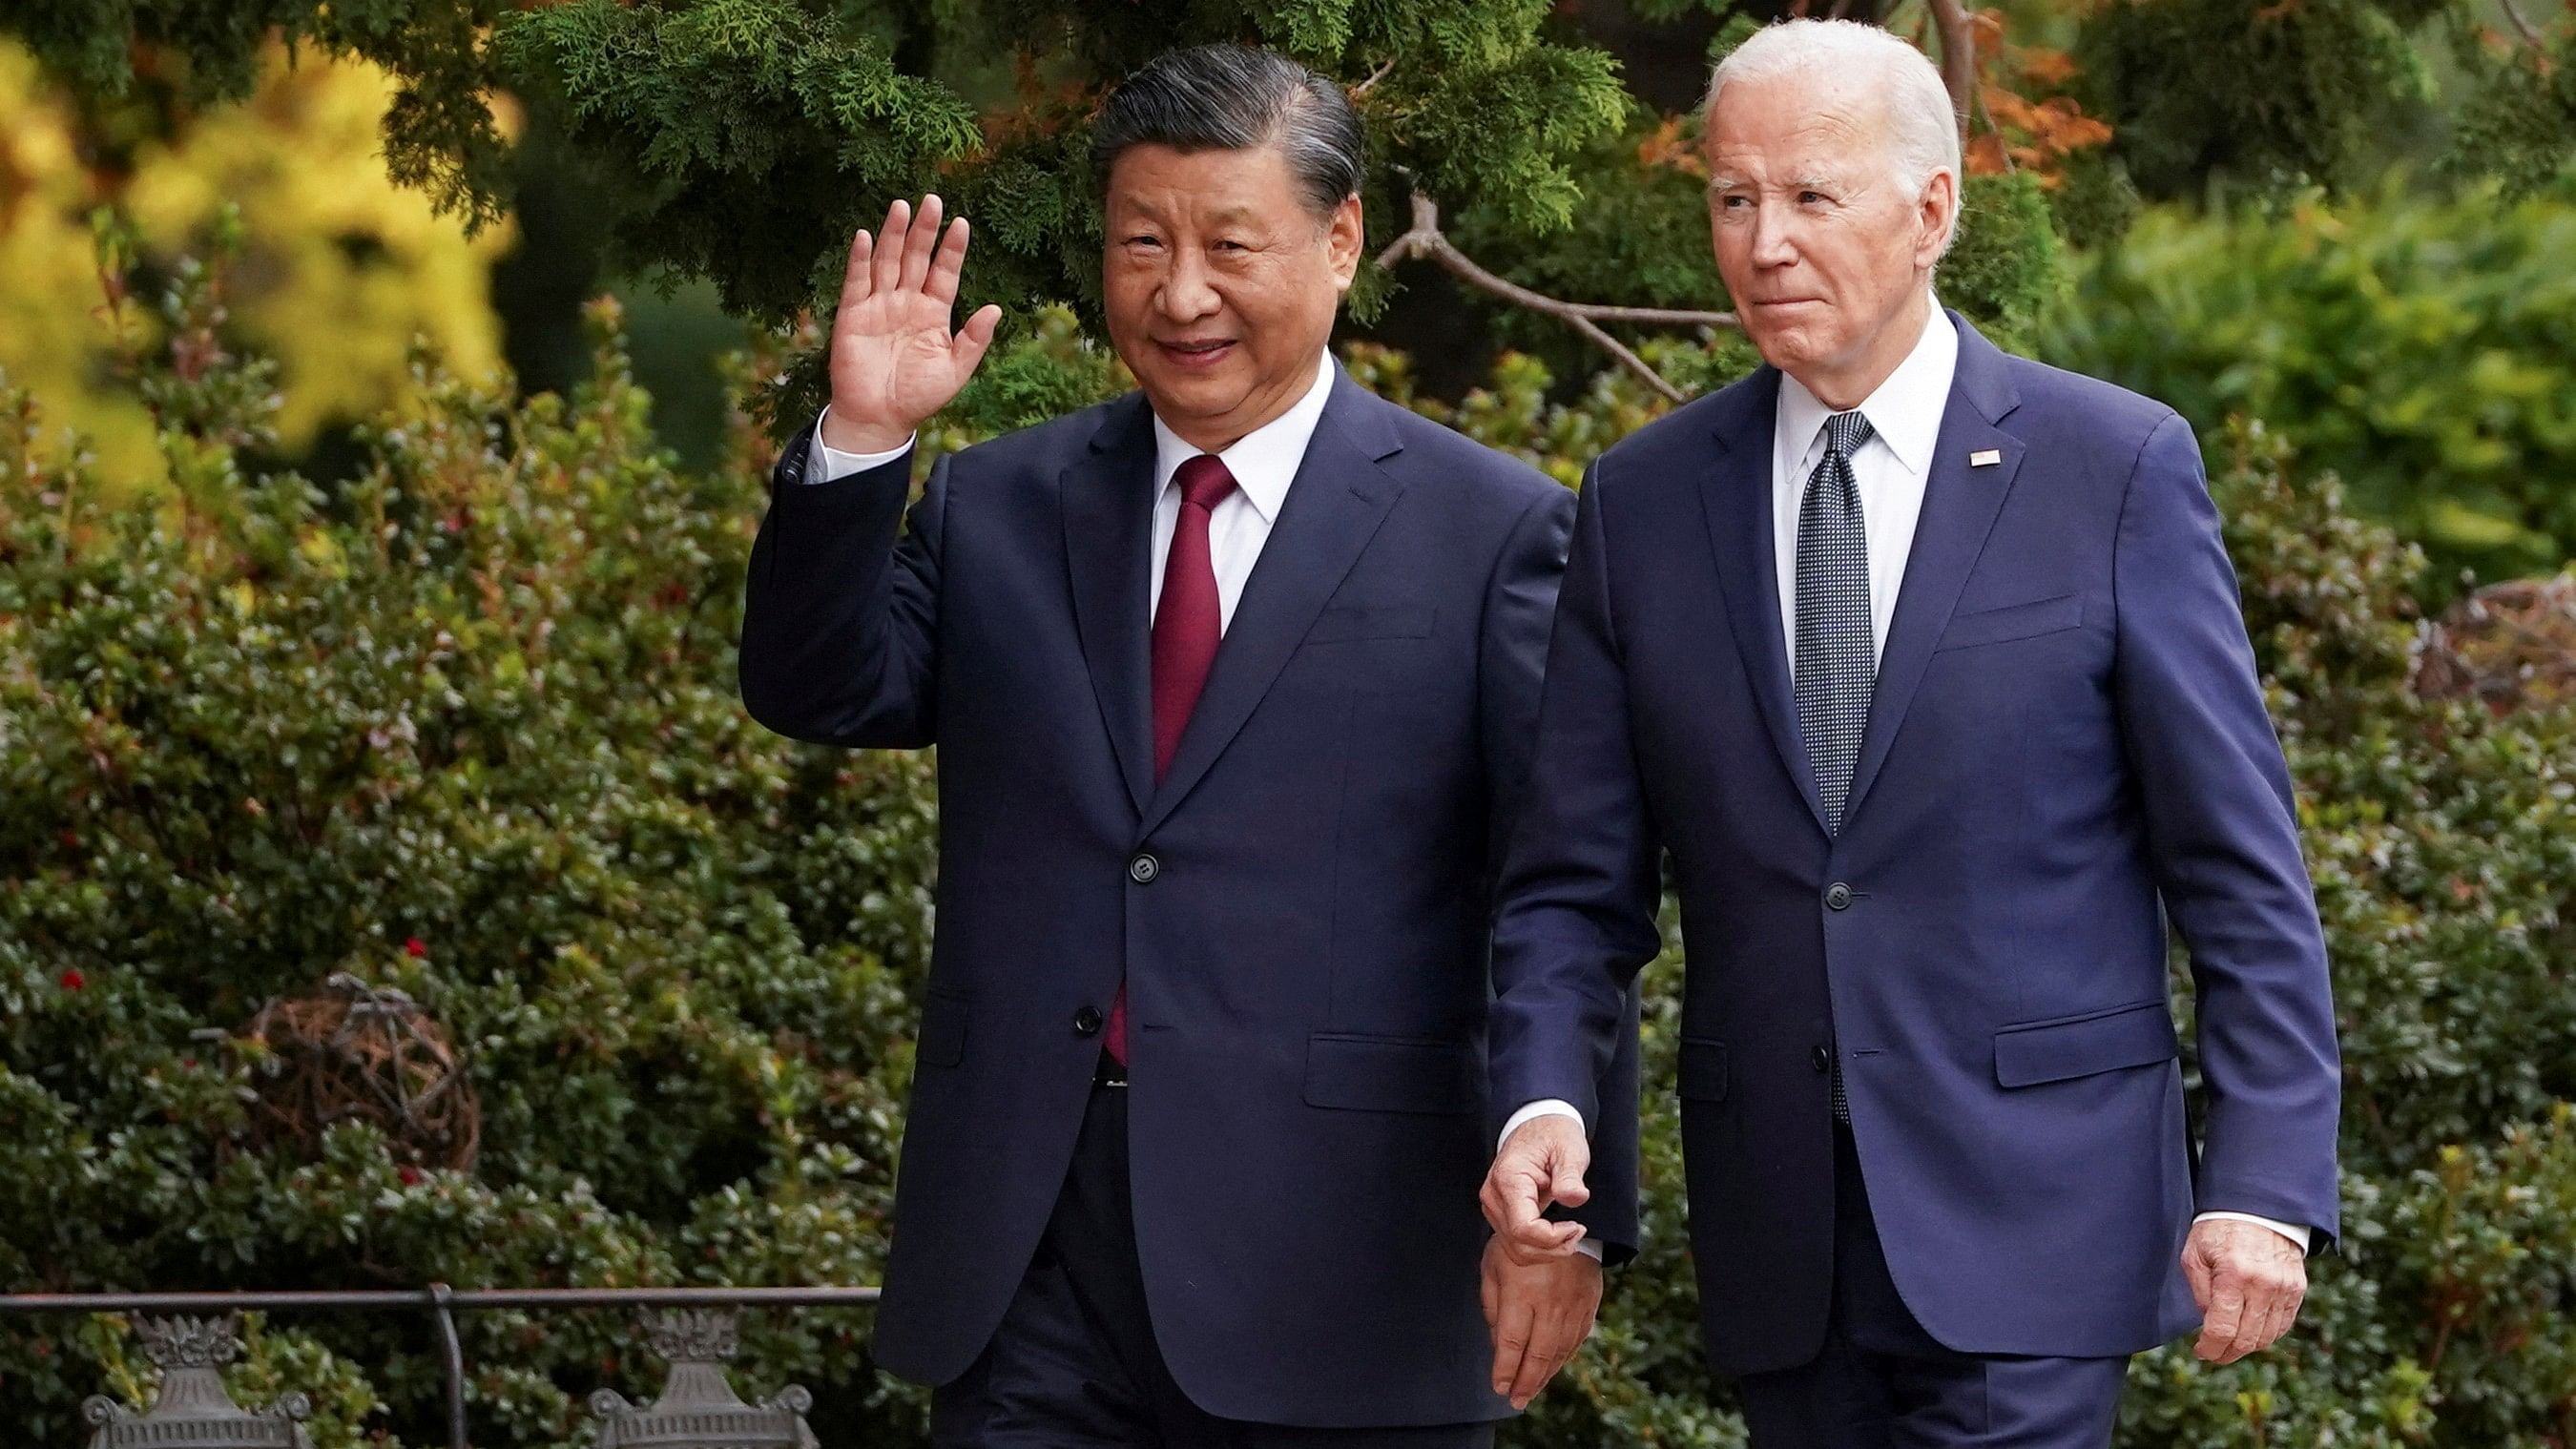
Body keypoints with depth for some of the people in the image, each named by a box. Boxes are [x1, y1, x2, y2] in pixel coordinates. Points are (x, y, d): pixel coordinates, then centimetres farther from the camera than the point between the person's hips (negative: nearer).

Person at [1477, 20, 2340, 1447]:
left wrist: (2263, 1182, -9)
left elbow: (2240, 867, -2)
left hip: (2027, 1217, -4)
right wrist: (1544, 1100, -11)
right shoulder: (1644, 500, 7)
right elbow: (1576, 880, 8)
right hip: (1780, 1238, 4)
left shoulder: (2115, 470, -2)